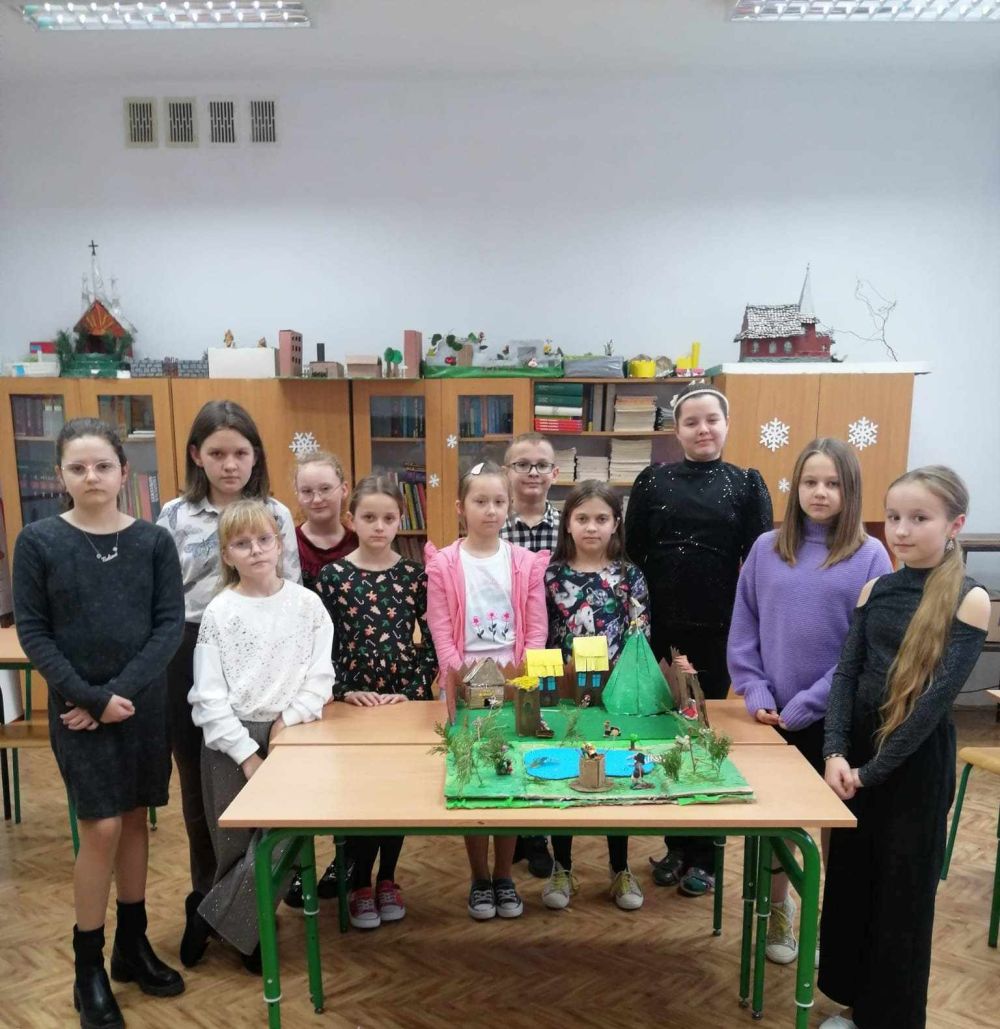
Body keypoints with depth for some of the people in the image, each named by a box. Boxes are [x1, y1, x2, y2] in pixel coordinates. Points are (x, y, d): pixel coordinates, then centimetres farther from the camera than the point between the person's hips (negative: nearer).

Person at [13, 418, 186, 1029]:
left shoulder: (154, 541, -2)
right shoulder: (38, 542, -5)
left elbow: (171, 624, -5)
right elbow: (32, 632, -6)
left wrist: (122, 690, -15)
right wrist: (91, 697, -13)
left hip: (146, 701, 2)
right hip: (79, 706, -2)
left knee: (135, 819, 13)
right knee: (102, 827, -2)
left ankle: (133, 945, 31)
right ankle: (88, 966, 19)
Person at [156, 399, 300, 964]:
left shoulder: (276, 515, 0)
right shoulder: (176, 515, 1)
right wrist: (205, 553, -10)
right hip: (191, 657, 1)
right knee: (198, 786, 14)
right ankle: (206, 903, 33)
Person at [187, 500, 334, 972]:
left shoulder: (307, 604, 0)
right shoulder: (219, 612, -3)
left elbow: (320, 676, 1)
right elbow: (208, 697, -6)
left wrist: (289, 720, -12)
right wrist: (248, 755, -11)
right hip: (232, 739, 0)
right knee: (236, 849, 7)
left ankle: (216, 917, 17)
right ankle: (242, 927, 34)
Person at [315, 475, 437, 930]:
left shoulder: (415, 575, -2)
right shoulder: (333, 575, -3)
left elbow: (432, 641, -1)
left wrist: (412, 690, -10)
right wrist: (344, 691, -12)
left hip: (407, 700, 1)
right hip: (352, 703, -1)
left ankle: (387, 879, 29)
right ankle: (359, 884, 24)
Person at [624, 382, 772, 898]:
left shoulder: (747, 484, 2)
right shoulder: (653, 481, 3)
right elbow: (631, 555, 2)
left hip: (718, 629, -1)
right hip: (660, 627, 1)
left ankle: (703, 854, 24)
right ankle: (675, 845, 28)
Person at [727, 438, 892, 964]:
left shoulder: (870, 556, -7)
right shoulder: (766, 548, 1)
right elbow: (743, 629, 3)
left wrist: (807, 704, -13)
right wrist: (756, 693, -8)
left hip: (837, 718, -2)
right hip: (772, 716, 2)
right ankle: (778, 912, 38)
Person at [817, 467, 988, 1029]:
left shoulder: (970, 599, -12)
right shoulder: (875, 589, 3)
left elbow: (937, 698, -17)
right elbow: (846, 674, -1)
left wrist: (873, 769, -16)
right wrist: (836, 752, -14)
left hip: (918, 763, -5)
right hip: (856, 753, 5)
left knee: (903, 892, 9)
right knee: (849, 878, 16)